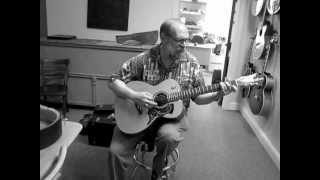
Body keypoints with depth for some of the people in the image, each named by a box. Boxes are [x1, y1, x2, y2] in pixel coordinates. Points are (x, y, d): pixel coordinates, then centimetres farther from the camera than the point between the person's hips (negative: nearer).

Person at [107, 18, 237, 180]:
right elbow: (114, 82, -7)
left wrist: (218, 95, -14)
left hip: (173, 115, 1)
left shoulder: (191, 63, -4)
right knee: (116, 150, -17)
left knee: (169, 136, -32)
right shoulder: (144, 59, -10)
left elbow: (198, 97, 4)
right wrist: (134, 96, -23)